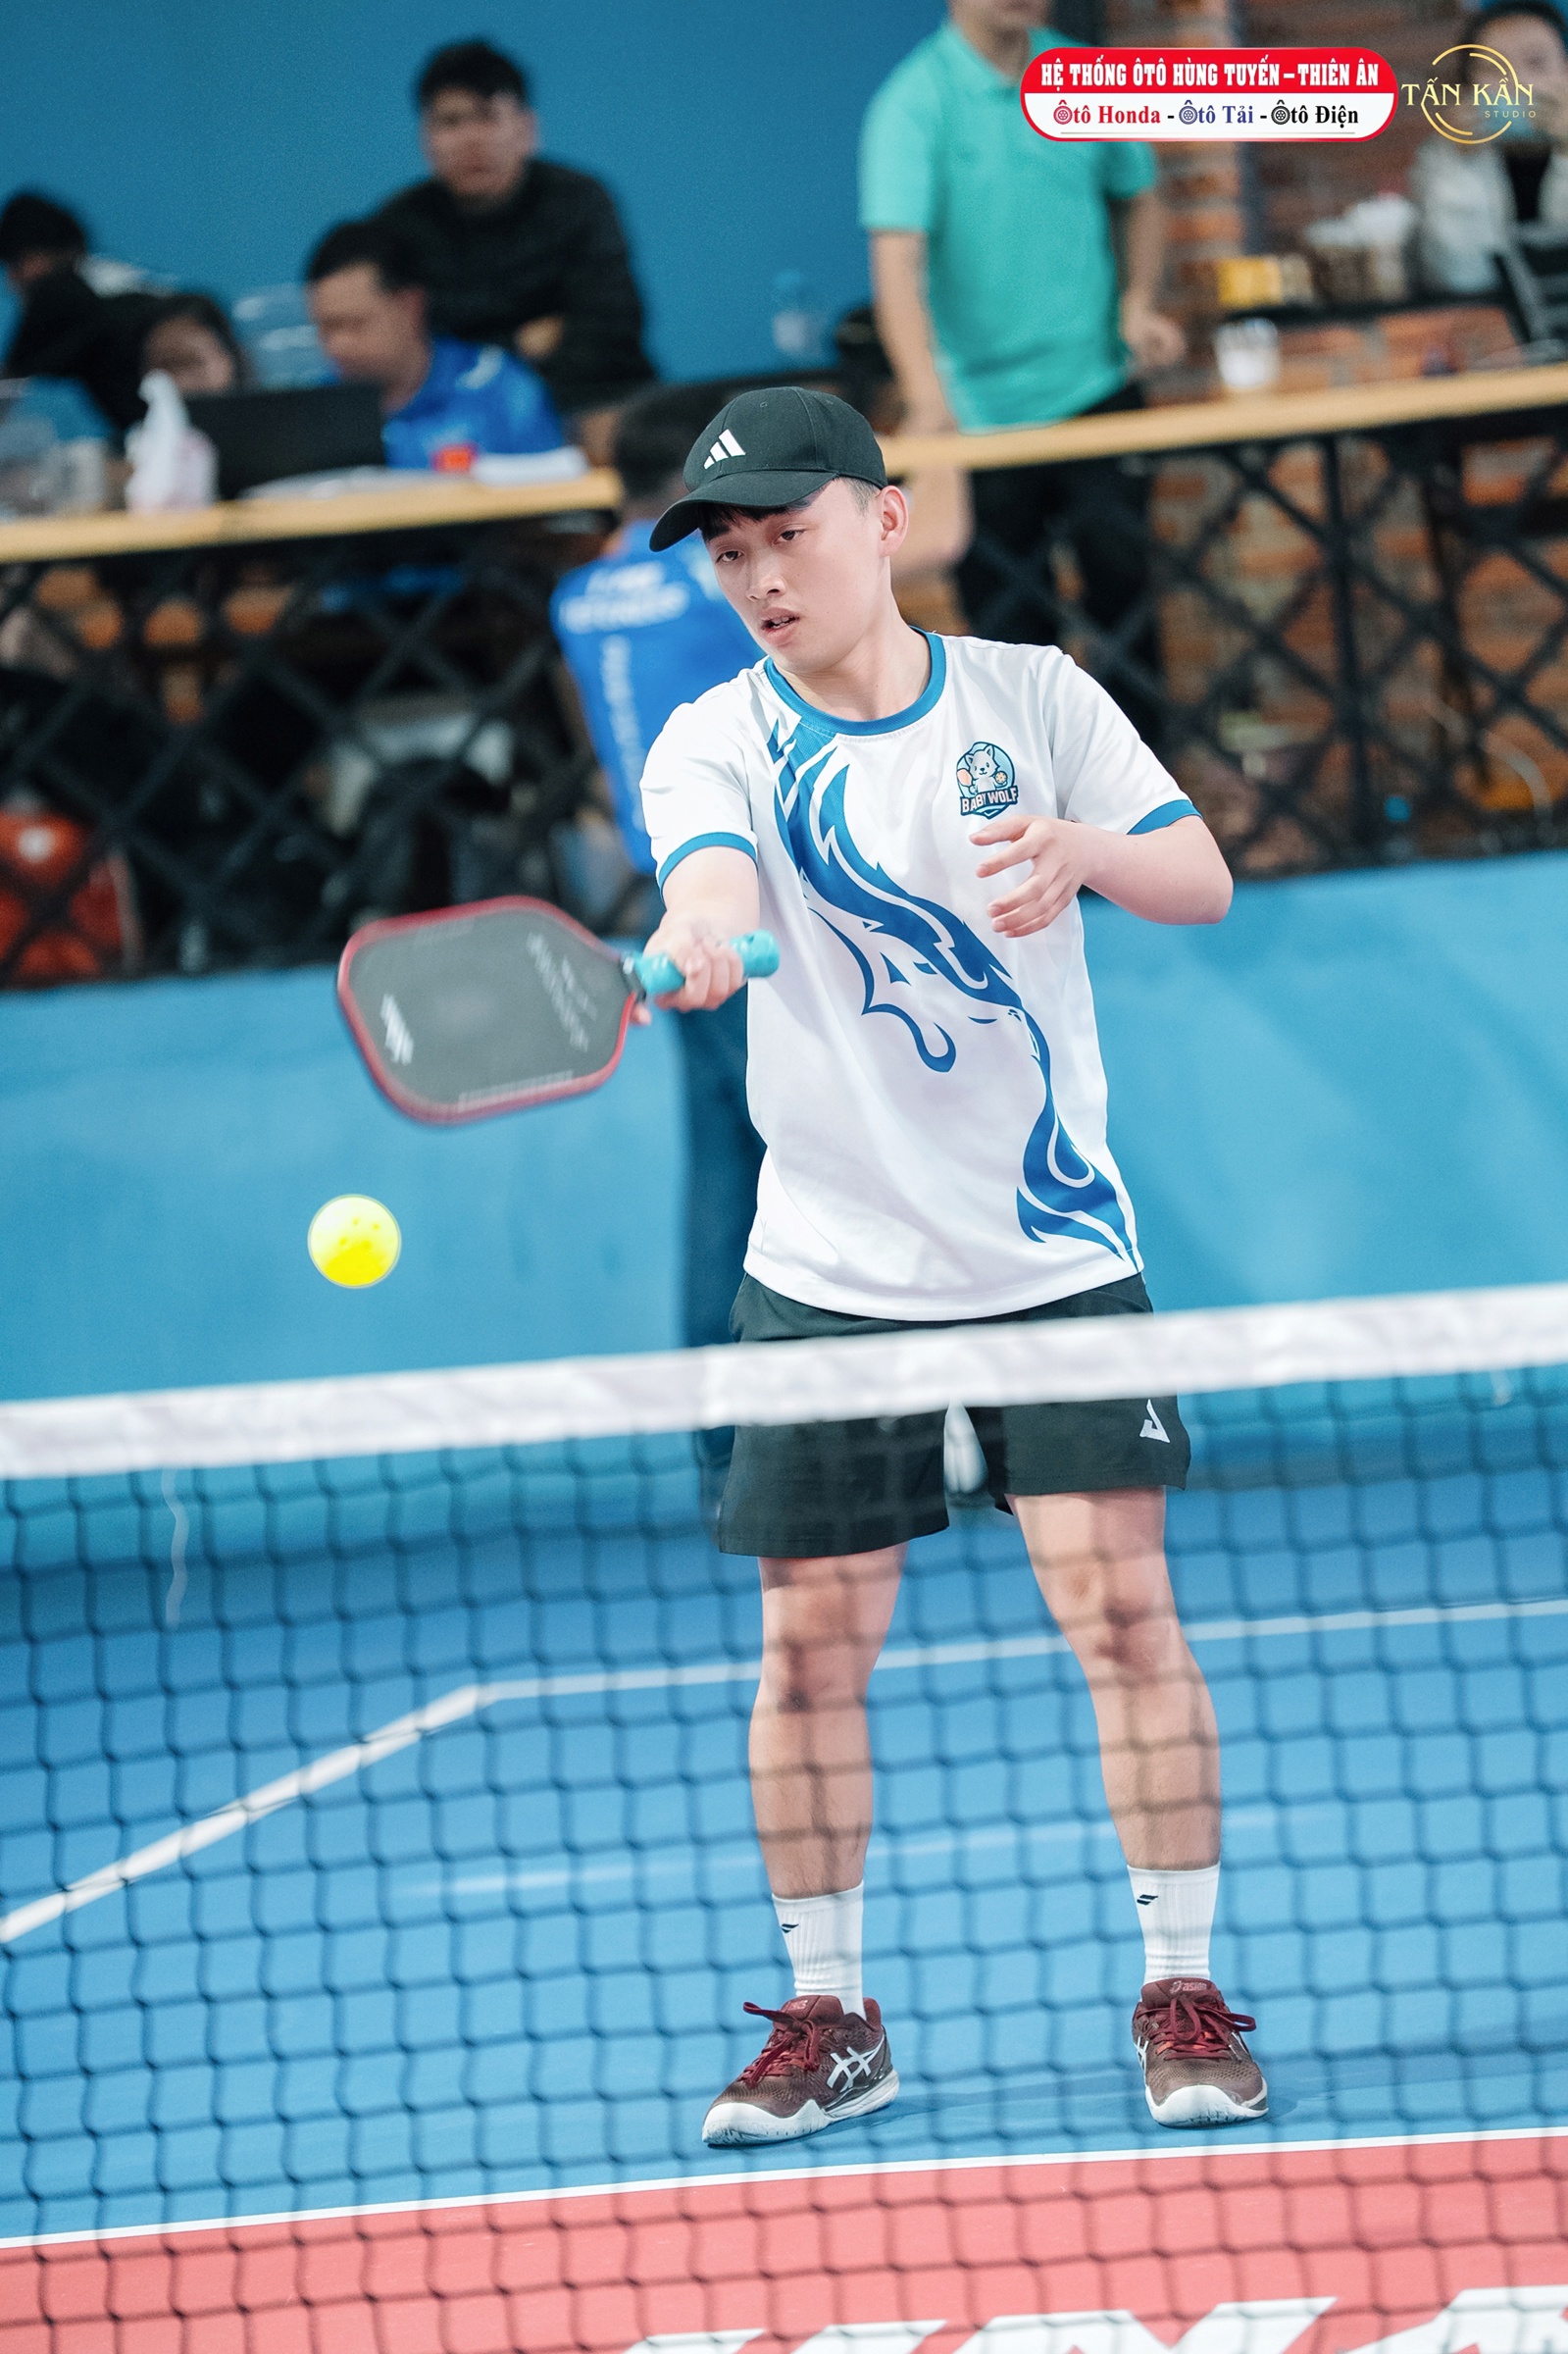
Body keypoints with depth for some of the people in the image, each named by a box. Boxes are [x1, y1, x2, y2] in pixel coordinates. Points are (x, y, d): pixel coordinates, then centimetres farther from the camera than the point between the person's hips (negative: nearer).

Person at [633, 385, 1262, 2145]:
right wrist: (697, 940, -52)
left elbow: (1203, 880, 1)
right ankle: (829, 2017, 16)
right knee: (810, 1648, 1)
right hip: (831, 1272, 0)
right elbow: (711, 870, -27)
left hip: (1055, 1254, 0)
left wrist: (1088, 847, -22)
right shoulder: (718, 742, -5)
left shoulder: (1028, 696, 0)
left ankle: (1183, 1998, 2)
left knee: (1122, 1606, -9)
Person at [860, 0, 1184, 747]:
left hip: (1096, 387, 3)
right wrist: (927, 398, -37)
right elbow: (896, 255, -24)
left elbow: (1136, 196, 21)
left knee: (1124, 587, 1)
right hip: (982, 410, -3)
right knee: (1010, 626, 2)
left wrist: (1137, 303, 3)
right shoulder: (914, 103, -12)